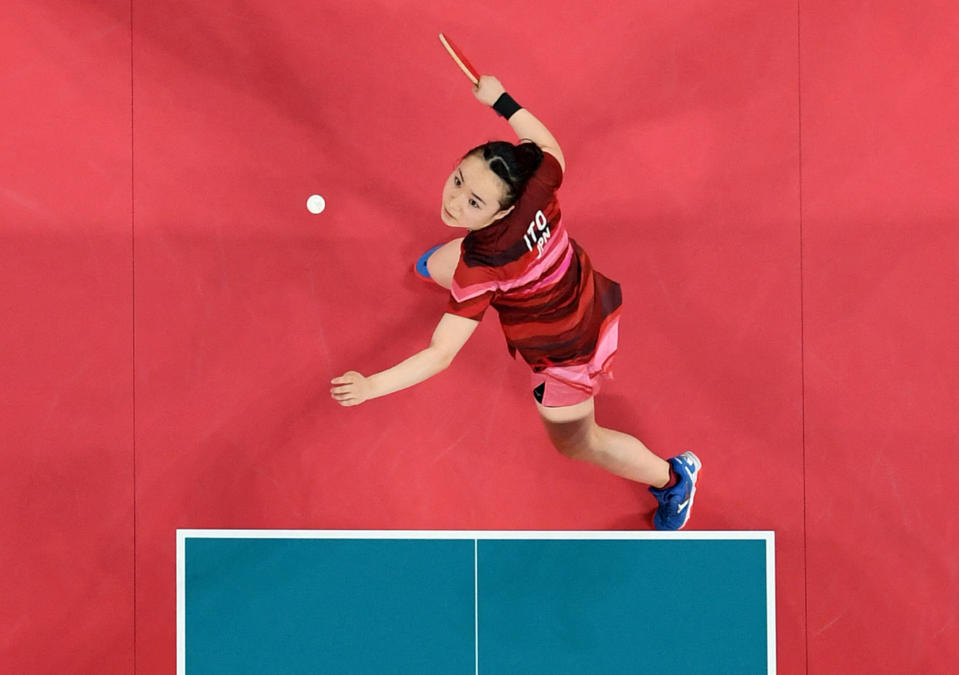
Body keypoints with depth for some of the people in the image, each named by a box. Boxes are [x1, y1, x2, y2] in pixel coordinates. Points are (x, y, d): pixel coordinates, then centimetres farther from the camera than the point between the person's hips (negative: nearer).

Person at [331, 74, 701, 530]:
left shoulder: (481, 269, -42)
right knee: (441, 266, 22)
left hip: (566, 352, -7)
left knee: (576, 443, 23)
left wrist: (370, 386, -41)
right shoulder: (534, 183, -28)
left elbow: (440, 355, -40)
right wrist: (501, 100, 0)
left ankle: (672, 478, 43)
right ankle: (438, 265, 62)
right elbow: (550, 146, -3)